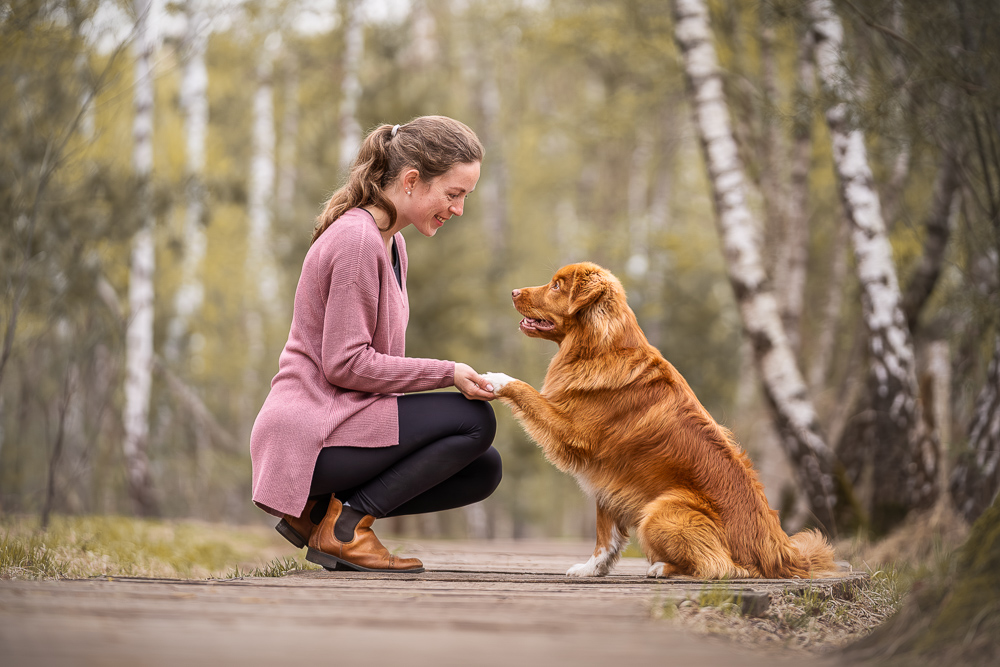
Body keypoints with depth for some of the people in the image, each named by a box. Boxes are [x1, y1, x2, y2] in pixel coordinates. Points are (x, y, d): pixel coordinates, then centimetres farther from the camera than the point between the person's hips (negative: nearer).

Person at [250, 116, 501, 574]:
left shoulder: (389, 240, 16)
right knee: (475, 420, -17)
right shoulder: (356, 239, -16)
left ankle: (319, 510, 6)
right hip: (308, 431, -10)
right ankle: (342, 527, -10)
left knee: (483, 470, 4)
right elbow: (345, 363, -19)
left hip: (341, 416, 10)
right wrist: (446, 374, -17)